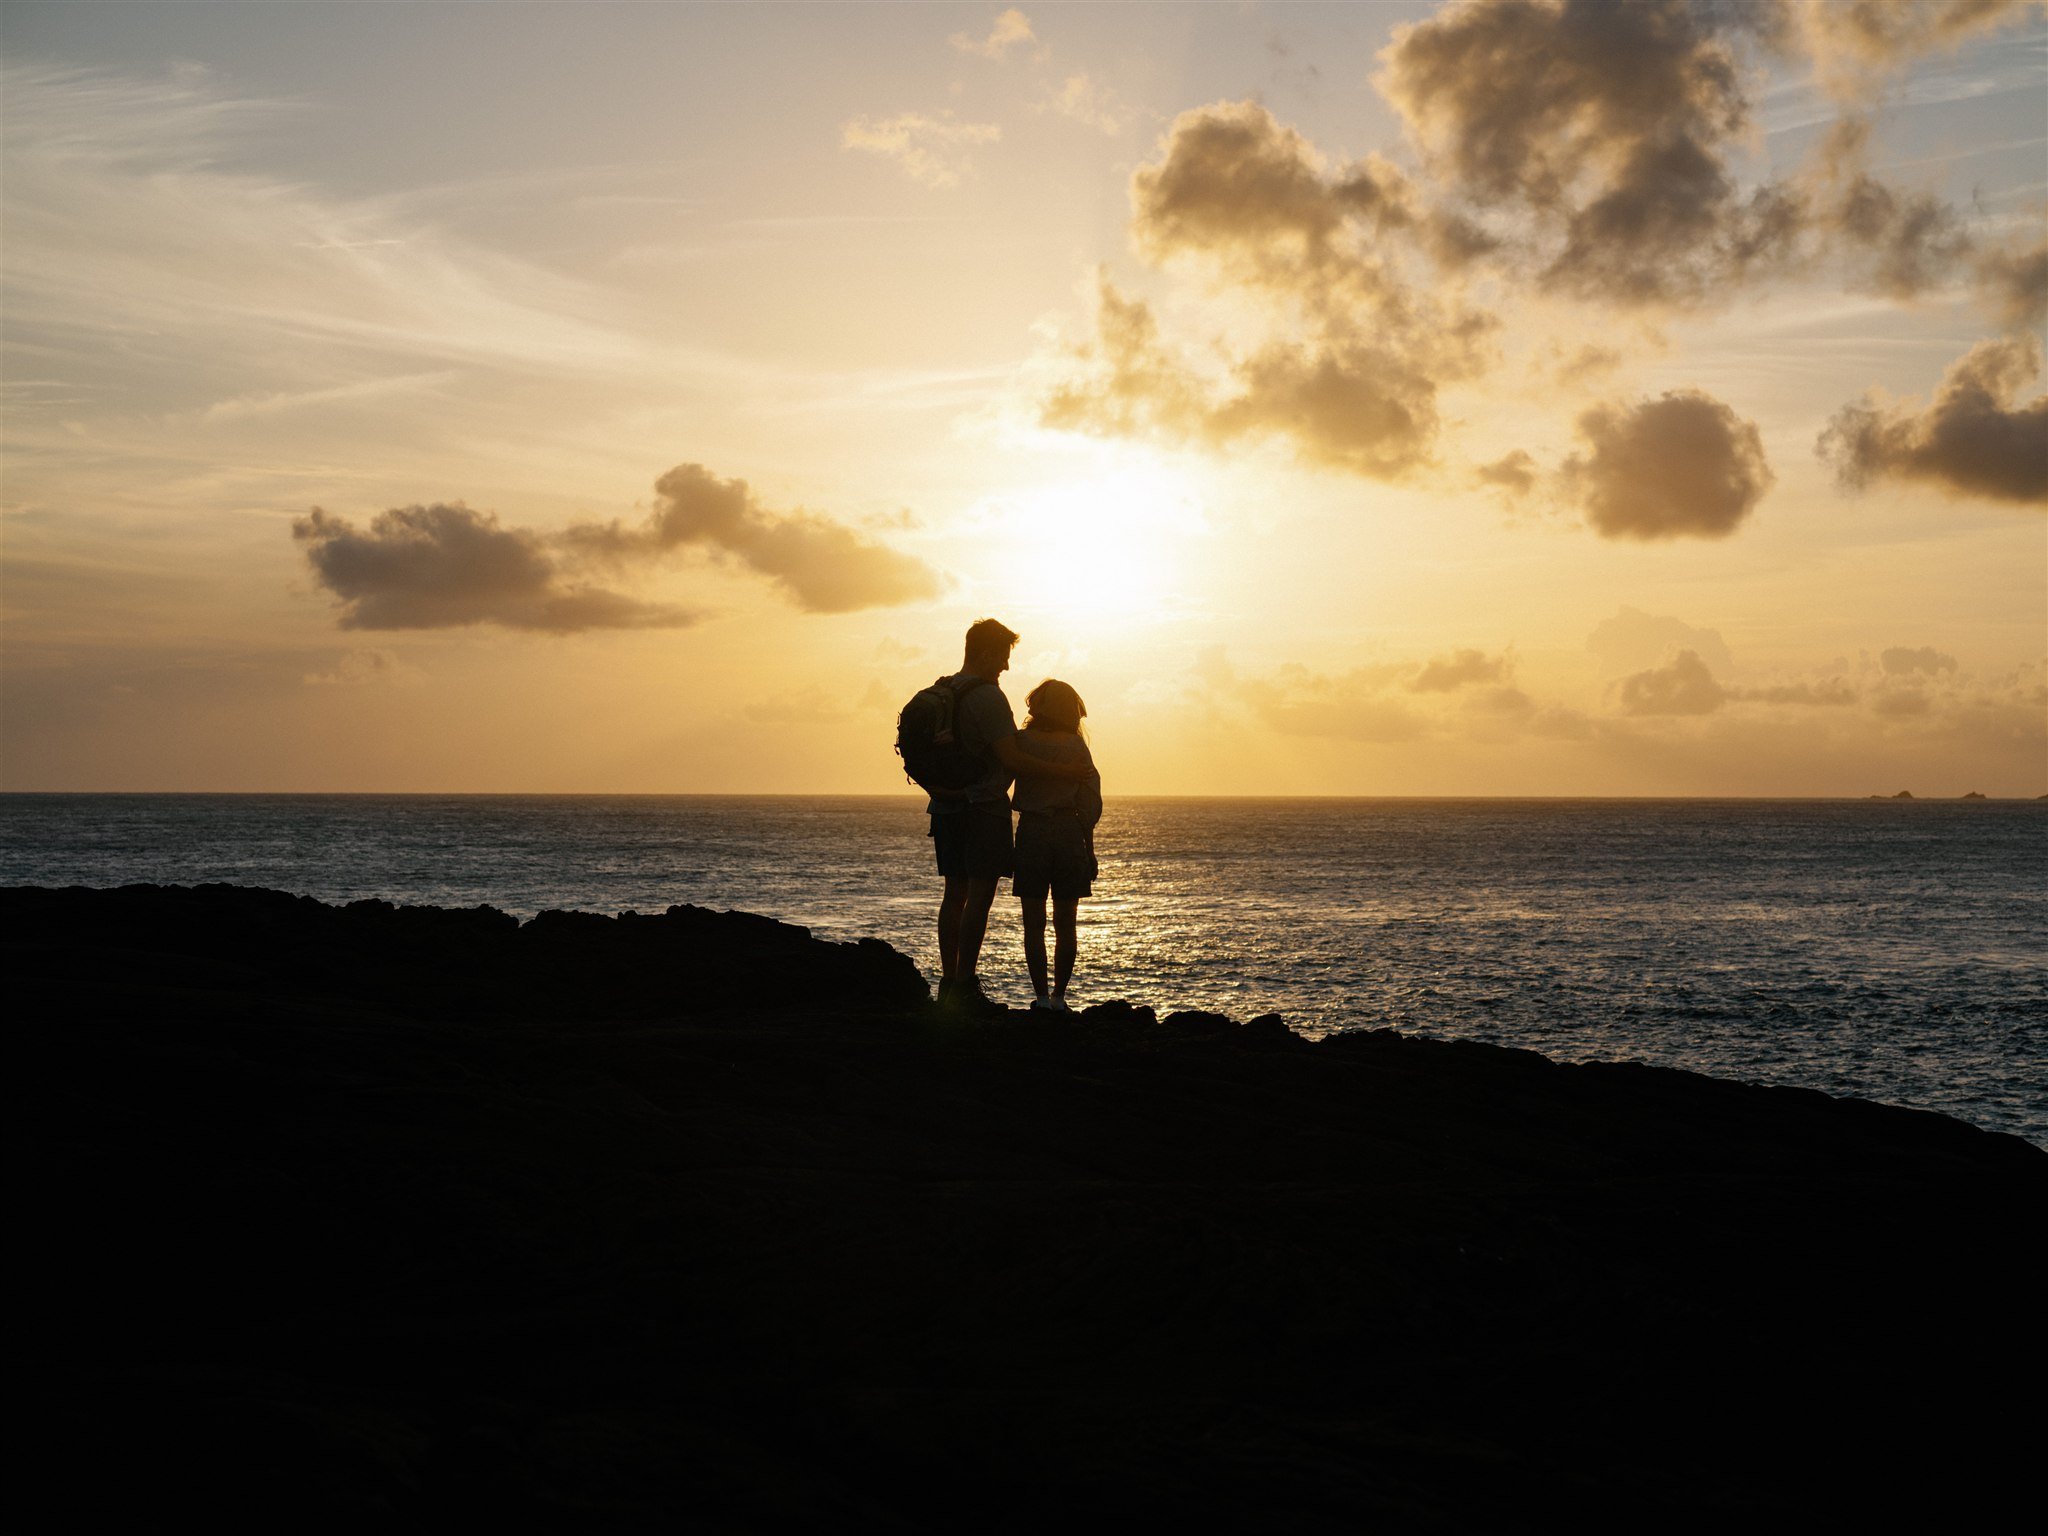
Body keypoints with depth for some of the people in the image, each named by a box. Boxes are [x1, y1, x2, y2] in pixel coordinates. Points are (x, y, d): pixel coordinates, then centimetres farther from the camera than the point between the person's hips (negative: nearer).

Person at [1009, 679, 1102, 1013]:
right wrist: (1089, 848, 6)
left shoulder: (1020, 741, -2)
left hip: (1031, 832, -1)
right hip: (1069, 834, 1)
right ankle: (1059, 996, 8)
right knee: (1065, 924, 8)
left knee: (1034, 923, 3)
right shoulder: (1076, 746, 1)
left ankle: (1041, 995, -2)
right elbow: (1090, 802, 1)